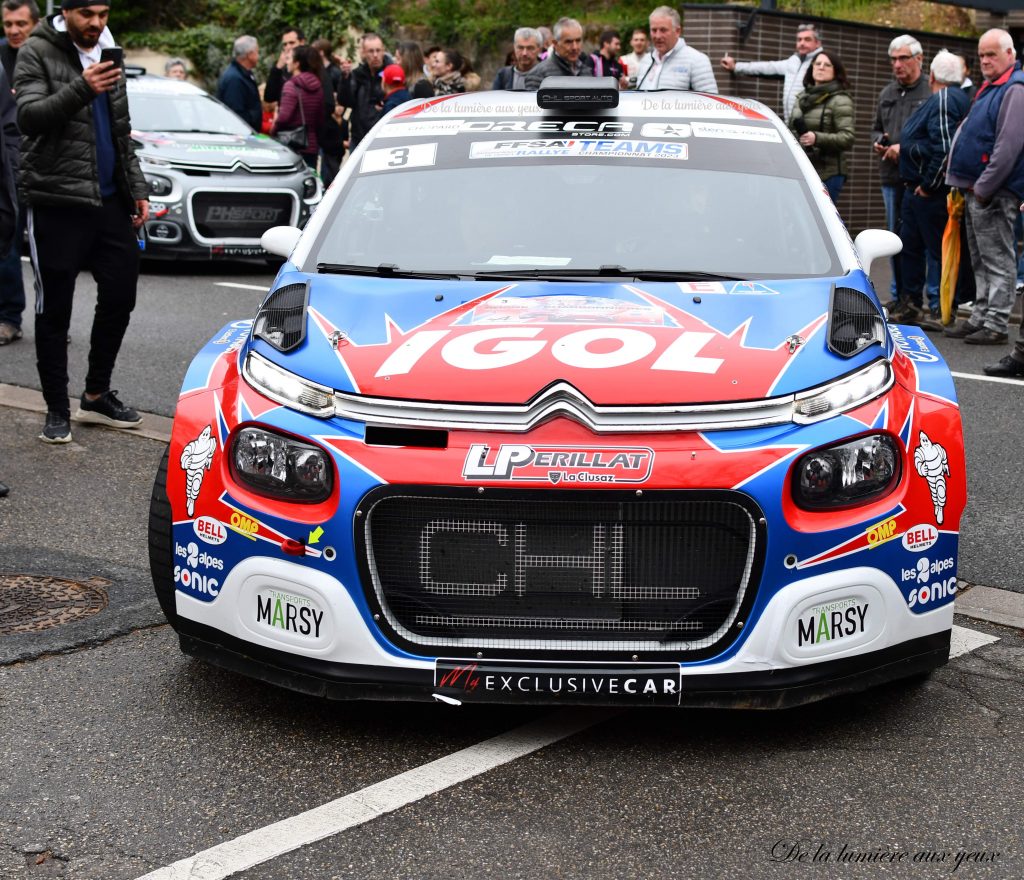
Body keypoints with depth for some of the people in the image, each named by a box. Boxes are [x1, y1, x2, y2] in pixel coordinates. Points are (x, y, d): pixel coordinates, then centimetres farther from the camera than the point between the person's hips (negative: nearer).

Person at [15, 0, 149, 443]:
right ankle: (57, 410, 12)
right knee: (54, 310, 2)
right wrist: (81, 90, -32)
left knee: (120, 296, 8)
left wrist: (137, 189, 13)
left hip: (110, 201, 6)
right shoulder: (37, 53, -4)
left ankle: (97, 394, 24)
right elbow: (28, 117, -18)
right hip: (57, 203, -6)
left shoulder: (107, 52, 15)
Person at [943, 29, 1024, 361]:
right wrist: (967, 186, 15)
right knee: (981, 260, 15)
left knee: (997, 260, -6)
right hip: (977, 191, 10)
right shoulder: (989, 88, 18)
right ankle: (980, 318, 22)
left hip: (994, 194, -10)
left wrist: (983, 188, -19)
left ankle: (996, 325, -3)